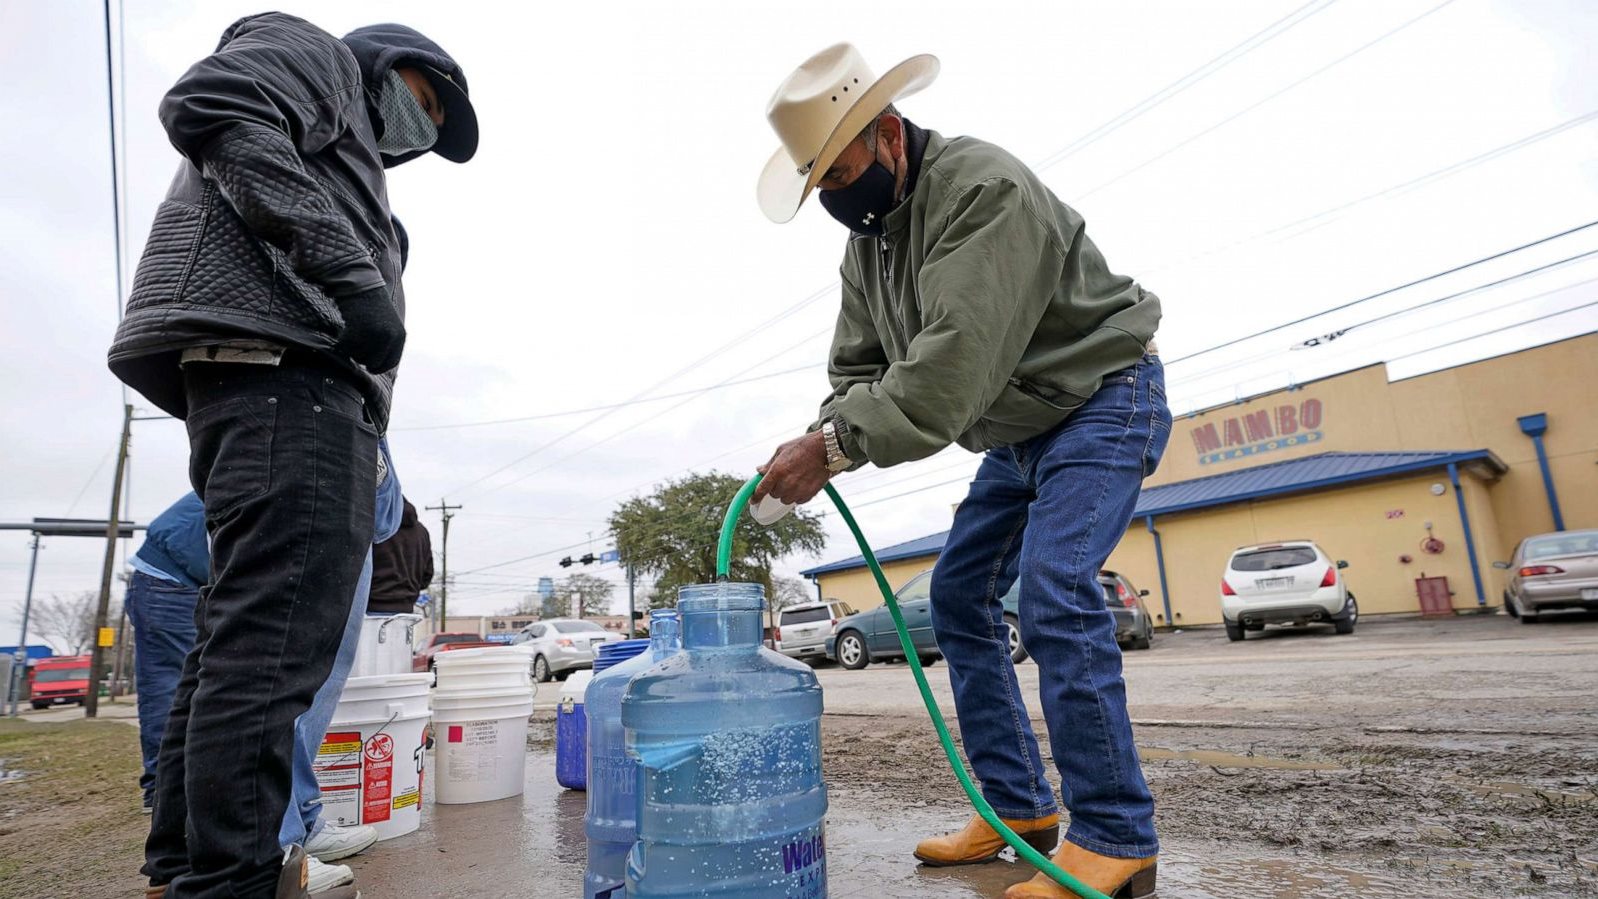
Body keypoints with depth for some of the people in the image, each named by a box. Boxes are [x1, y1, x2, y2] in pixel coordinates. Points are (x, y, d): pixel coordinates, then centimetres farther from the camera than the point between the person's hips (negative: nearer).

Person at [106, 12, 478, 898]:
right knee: (277, 637, -16)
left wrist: (383, 493, 19)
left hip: (287, 378, 10)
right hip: (278, 360, -10)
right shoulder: (317, 53, 15)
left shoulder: (349, 160, 38)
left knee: (240, 636, 8)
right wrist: (347, 269, -18)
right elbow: (208, 105, -8)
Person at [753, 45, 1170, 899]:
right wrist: (820, 443, -17)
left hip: (1106, 398, -8)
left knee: (1054, 590, -24)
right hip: (1019, 434, 9)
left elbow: (956, 359, -36)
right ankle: (1019, 809, 13)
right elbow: (857, 369, 2)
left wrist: (835, 444, -36)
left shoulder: (983, 187, -25)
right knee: (958, 595, 4)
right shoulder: (864, 241, 4)